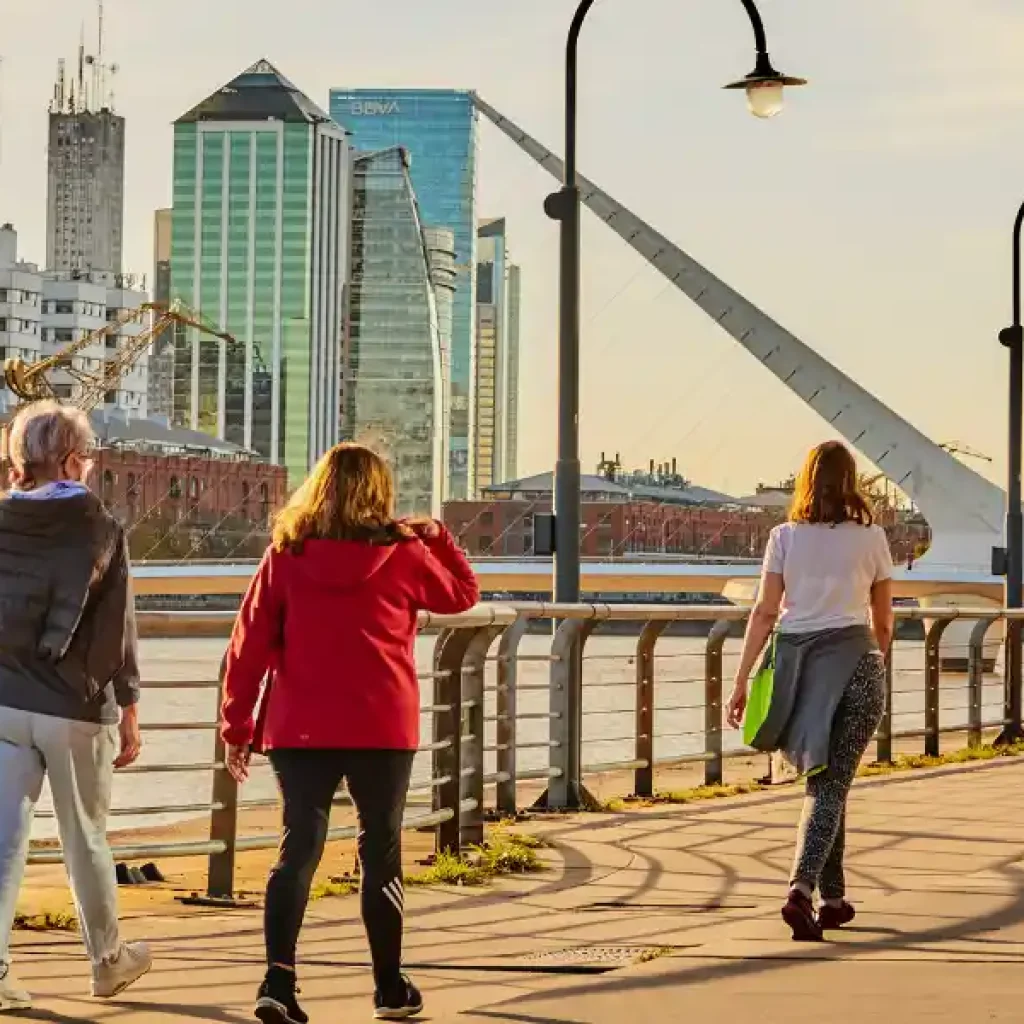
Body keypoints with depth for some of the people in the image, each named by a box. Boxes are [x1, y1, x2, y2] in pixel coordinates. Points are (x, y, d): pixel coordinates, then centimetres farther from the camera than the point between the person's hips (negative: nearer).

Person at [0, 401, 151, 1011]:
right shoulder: (100, 529, -7)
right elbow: (119, 628, -5)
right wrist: (129, 709, 2)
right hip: (75, 709, -2)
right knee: (86, 839, 13)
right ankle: (108, 960, 29)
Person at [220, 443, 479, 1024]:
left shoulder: (286, 555, 0)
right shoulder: (403, 554, -2)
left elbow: (249, 645, -1)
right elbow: (463, 594, 15)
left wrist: (238, 726, 5)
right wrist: (437, 536, 24)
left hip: (299, 730, 1)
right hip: (382, 729, -1)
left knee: (299, 848, 4)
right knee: (382, 849, 10)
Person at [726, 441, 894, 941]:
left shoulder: (785, 537, 4)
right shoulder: (871, 538, 2)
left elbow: (764, 613, -1)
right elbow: (883, 620, 12)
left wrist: (741, 682, 0)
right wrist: (877, 665, 32)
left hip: (793, 658, 3)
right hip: (852, 659, -2)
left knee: (822, 780, 16)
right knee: (833, 783, -4)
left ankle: (833, 899, 22)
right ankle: (801, 890, -23)